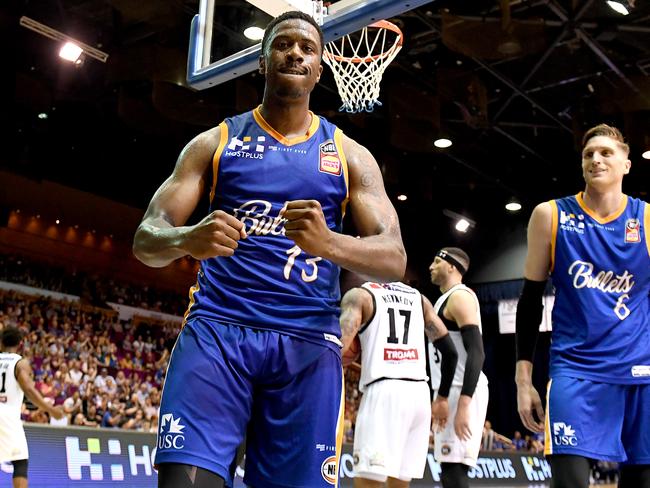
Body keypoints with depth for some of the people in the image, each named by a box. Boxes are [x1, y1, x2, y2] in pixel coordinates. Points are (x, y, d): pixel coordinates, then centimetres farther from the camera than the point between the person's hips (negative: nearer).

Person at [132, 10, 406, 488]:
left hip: (307, 341, 1)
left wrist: (328, 243, -22)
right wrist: (187, 240, -22)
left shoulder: (350, 155, 11)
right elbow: (146, 239, 4)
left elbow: (394, 259, 1)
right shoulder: (214, 142, 11)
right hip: (217, 327, -1)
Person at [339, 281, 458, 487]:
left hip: (384, 391, -6)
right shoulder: (419, 298, 18)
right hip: (419, 393, 6)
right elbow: (450, 351, 16)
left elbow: (339, 345, -12)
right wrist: (442, 397, 23)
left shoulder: (359, 295, 3)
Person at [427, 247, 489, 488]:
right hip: (451, 391, 10)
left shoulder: (460, 296, -9)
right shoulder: (446, 300, 22)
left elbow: (476, 352, -19)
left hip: (463, 392, -10)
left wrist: (463, 405, -27)